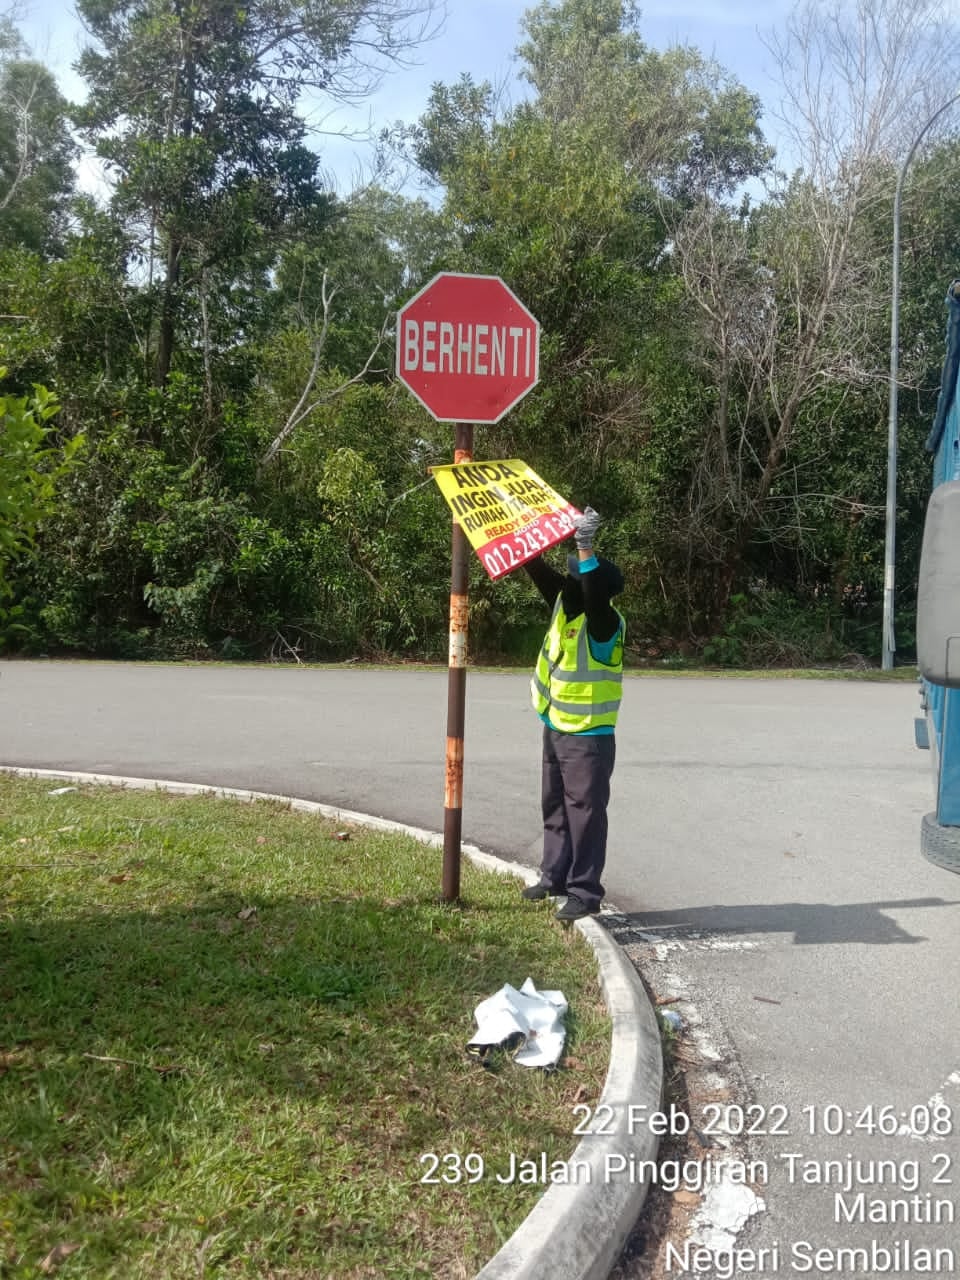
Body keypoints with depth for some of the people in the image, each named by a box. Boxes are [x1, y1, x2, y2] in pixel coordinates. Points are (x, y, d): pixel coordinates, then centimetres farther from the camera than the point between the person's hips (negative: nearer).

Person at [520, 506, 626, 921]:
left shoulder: (604, 623, -21)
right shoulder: (565, 603, 1)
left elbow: (596, 593, -41)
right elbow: (541, 572, 6)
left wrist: (586, 548, -49)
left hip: (588, 736, -9)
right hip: (556, 729, 9)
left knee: (585, 812, -1)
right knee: (555, 807, 18)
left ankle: (585, 892, 8)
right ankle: (555, 877, 33)